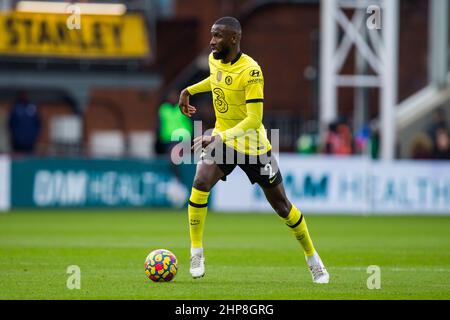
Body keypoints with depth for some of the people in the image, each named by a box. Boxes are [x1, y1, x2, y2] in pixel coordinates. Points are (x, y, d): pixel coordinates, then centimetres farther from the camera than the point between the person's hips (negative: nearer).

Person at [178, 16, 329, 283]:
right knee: (200, 186, -23)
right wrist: (189, 90, 15)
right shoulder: (214, 60, -3)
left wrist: (219, 137, -40)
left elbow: (254, 119, -30)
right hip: (220, 140, 5)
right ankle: (197, 254, -11)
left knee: (282, 205, 5)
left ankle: (313, 259, 25)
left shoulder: (250, 71, -25)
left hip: (253, 145, -5)